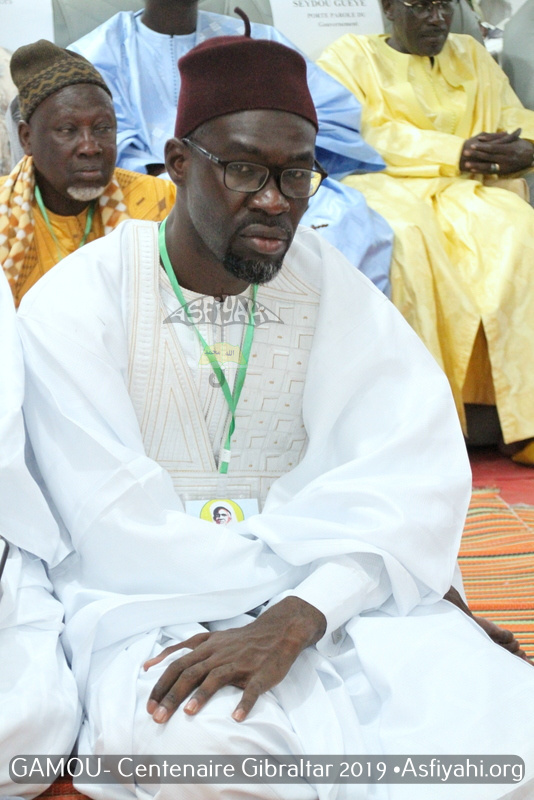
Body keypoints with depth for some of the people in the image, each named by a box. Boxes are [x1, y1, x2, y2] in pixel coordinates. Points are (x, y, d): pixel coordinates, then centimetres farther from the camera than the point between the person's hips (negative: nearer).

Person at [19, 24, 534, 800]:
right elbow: (119, 533, -12)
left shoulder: (330, 284, 2)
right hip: (152, 611, -1)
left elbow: (418, 472, -11)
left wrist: (297, 617, -27)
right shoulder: (73, 304, -6)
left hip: (332, 601, 2)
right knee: (186, 734, -36)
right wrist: (299, 561, -15)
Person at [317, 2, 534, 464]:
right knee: (406, 238, -37)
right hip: (384, 185, -3)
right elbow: (364, 135, -6)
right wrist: (455, 153, -12)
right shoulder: (350, 57, 12)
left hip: (465, 191, 3)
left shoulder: (472, 57, 26)